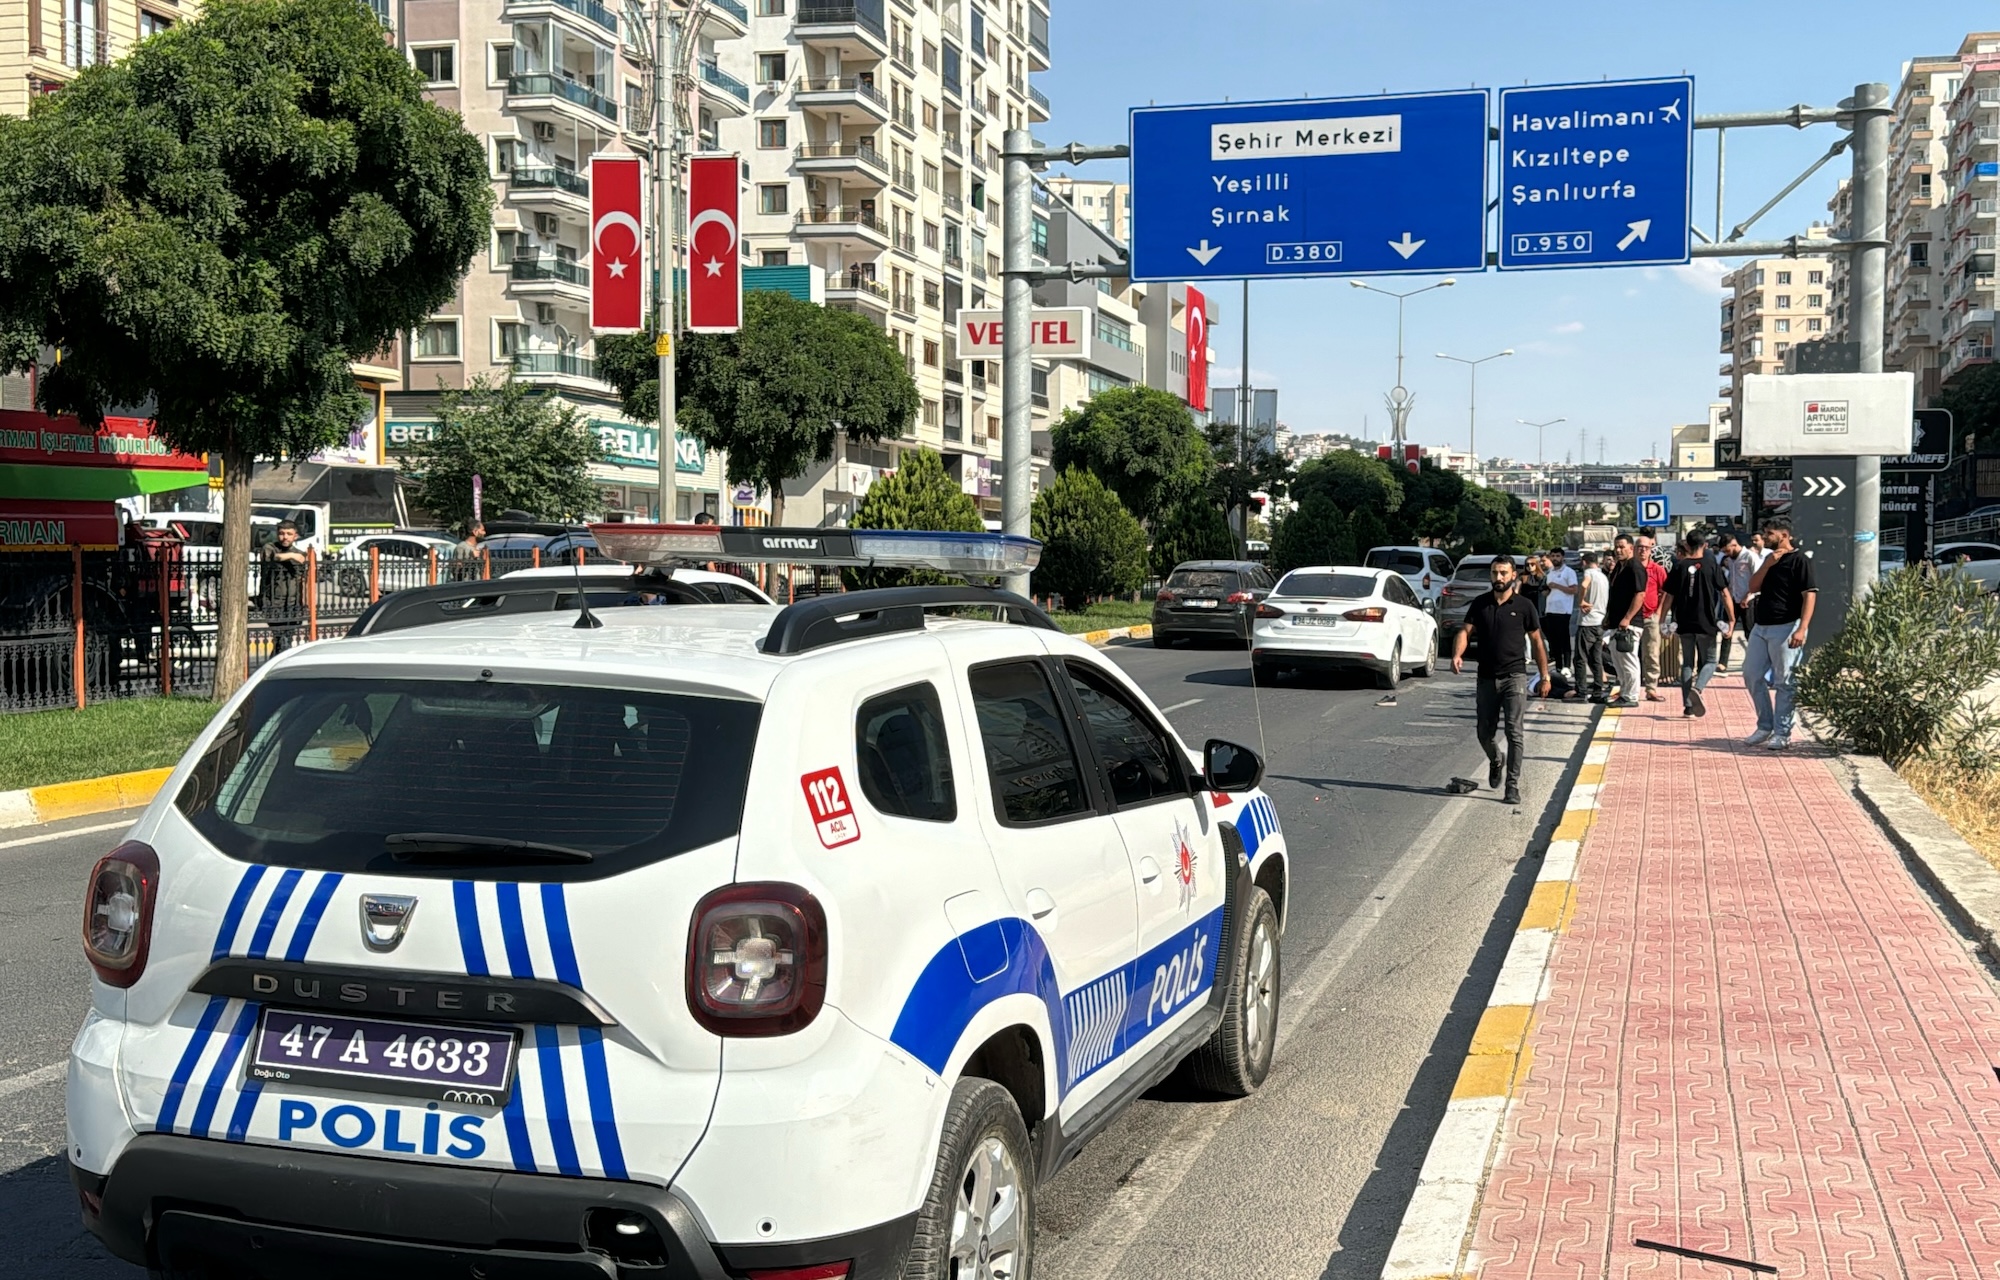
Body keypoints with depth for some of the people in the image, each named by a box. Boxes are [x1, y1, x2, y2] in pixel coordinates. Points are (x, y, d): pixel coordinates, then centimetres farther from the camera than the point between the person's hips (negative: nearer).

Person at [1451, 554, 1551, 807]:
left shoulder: (1523, 606, -1)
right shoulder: (1480, 604, 5)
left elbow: (1536, 642, 5)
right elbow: (1465, 631, -3)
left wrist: (1545, 676, 4)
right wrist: (1457, 655, -23)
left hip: (1515, 676, -3)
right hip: (1486, 677, 3)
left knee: (1515, 732, -11)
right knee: (1485, 732, 11)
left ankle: (1513, 786, -8)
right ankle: (1495, 761, 43)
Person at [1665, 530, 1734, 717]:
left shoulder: (1679, 567, 1)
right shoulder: (1712, 566, -3)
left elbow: (1669, 596, 2)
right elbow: (1725, 593, -5)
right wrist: (1732, 618, 1)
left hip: (1684, 623, 2)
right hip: (1707, 623, -2)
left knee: (1687, 663, 12)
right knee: (1709, 661, 10)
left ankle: (1688, 705, 8)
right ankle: (1697, 689, -19)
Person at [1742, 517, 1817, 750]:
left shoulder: (1799, 560, -9)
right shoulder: (1770, 559, 16)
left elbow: (1810, 595, -16)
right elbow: (1753, 587, 11)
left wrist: (1802, 629, -24)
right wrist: (1767, 565, -5)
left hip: (1785, 628, -8)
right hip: (1761, 627, 9)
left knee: (1783, 682, -3)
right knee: (1752, 675, 9)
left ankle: (1782, 733, 3)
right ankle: (1765, 726, 19)